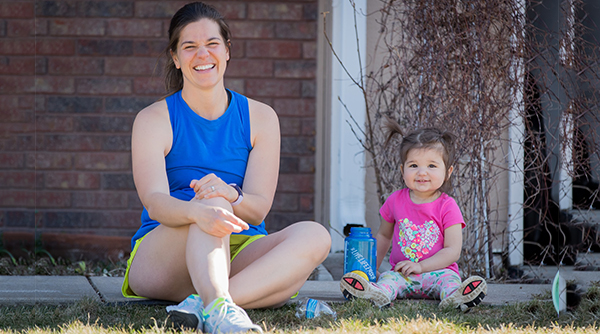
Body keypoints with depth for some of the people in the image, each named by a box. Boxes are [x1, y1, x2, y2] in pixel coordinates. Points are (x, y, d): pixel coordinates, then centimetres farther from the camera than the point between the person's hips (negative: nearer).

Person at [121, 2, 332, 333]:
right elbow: (154, 202, -16)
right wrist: (197, 210, -41)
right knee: (211, 205, -33)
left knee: (314, 236, -25)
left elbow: (259, 208, -3)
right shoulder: (154, 120, 0)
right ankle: (219, 307, -60)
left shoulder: (260, 118, 8)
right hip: (160, 256, -3)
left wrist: (231, 197, -29)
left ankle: (204, 303, -44)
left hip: (237, 255, 3)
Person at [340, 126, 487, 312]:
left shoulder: (447, 207, -2)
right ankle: (378, 293, -62)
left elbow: (453, 251, -9)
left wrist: (420, 266, -18)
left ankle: (454, 297, -66)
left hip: (437, 271, -2)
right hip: (401, 273, 2)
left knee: (448, 279, -33)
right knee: (388, 278, -29)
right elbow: (383, 235, 25)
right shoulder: (395, 201, 8)